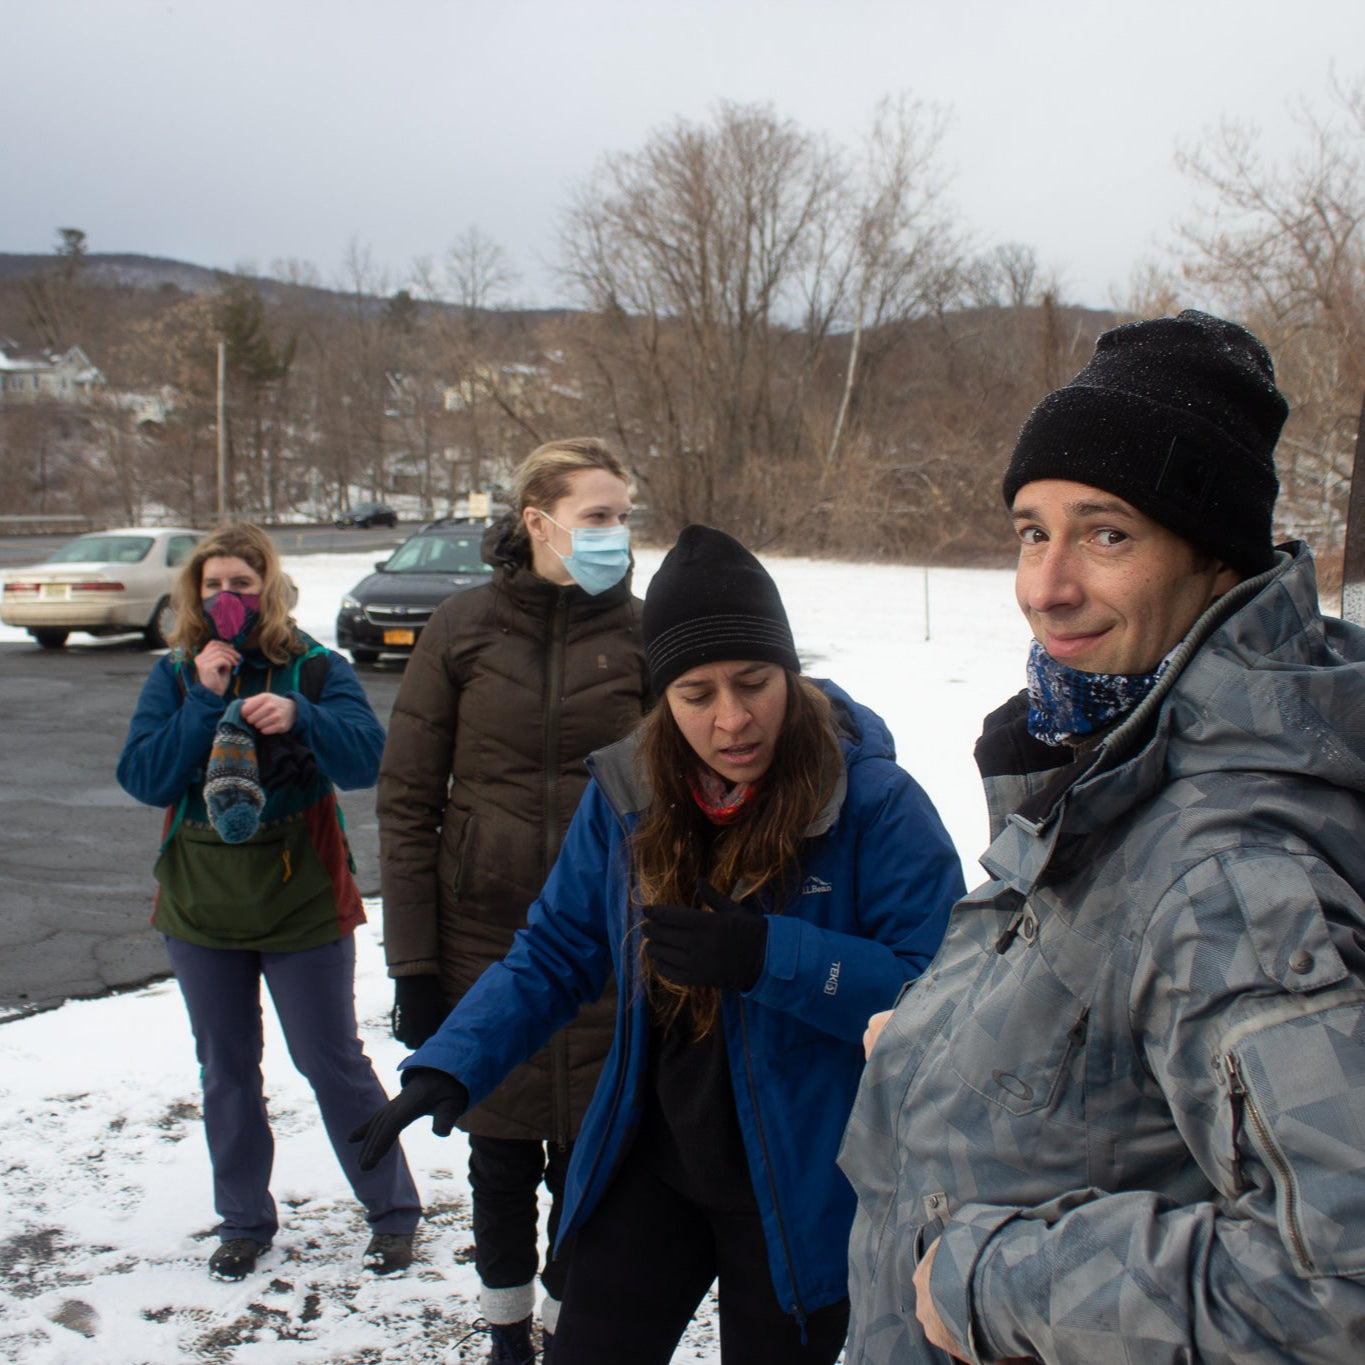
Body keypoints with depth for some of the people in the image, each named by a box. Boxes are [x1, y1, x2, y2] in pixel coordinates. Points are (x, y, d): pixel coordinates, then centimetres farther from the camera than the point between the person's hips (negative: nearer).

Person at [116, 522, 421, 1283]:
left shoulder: (316, 669, -5)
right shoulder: (174, 679, 3)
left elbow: (368, 760, -17)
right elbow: (144, 778, -9)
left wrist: (302, 718, -34)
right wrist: (205, 701, -17)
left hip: (302, 900, -3)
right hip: (201, 906, 3)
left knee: (333, 1061, 4)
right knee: (227, 1070, 13)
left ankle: (393, 1213, 18)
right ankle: (245, 1222, 29)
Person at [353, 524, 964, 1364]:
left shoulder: (874, 803, -19)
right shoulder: (628, 796, -5)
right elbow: (555, 954, 2)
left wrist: (768, 957, -31)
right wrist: (449, 1066, -11)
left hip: (800, 1193, -3)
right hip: (653, 1167, 3)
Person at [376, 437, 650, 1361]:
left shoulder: (640, 633, -3)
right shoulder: (465, 628, -3)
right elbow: (406, 799, -2)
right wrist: (414, 962, -5)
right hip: (484, 936, 0)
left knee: (586, 1150, 8)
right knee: (501, 1148, 13)